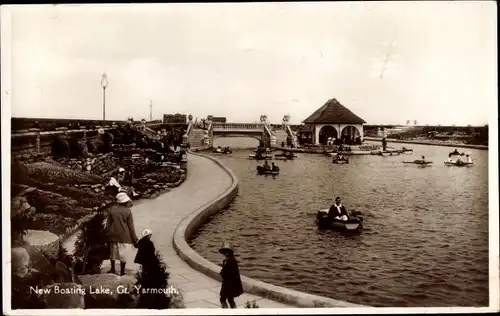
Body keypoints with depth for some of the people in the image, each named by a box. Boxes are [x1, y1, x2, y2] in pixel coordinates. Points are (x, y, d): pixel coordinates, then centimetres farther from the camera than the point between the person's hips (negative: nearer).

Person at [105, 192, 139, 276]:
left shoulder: (112, 209, -3)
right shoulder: (128, 211, -11)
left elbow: (108, 224, 1)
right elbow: (131, 226, -8)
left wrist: (107, 234, 13)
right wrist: (134, 239, 0)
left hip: (113, 235, 3)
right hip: (124, 236, -3)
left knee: (113, 252, 21)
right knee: (123, 255, 7)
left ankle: (113, 269, 31)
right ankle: (122, 272, 14)